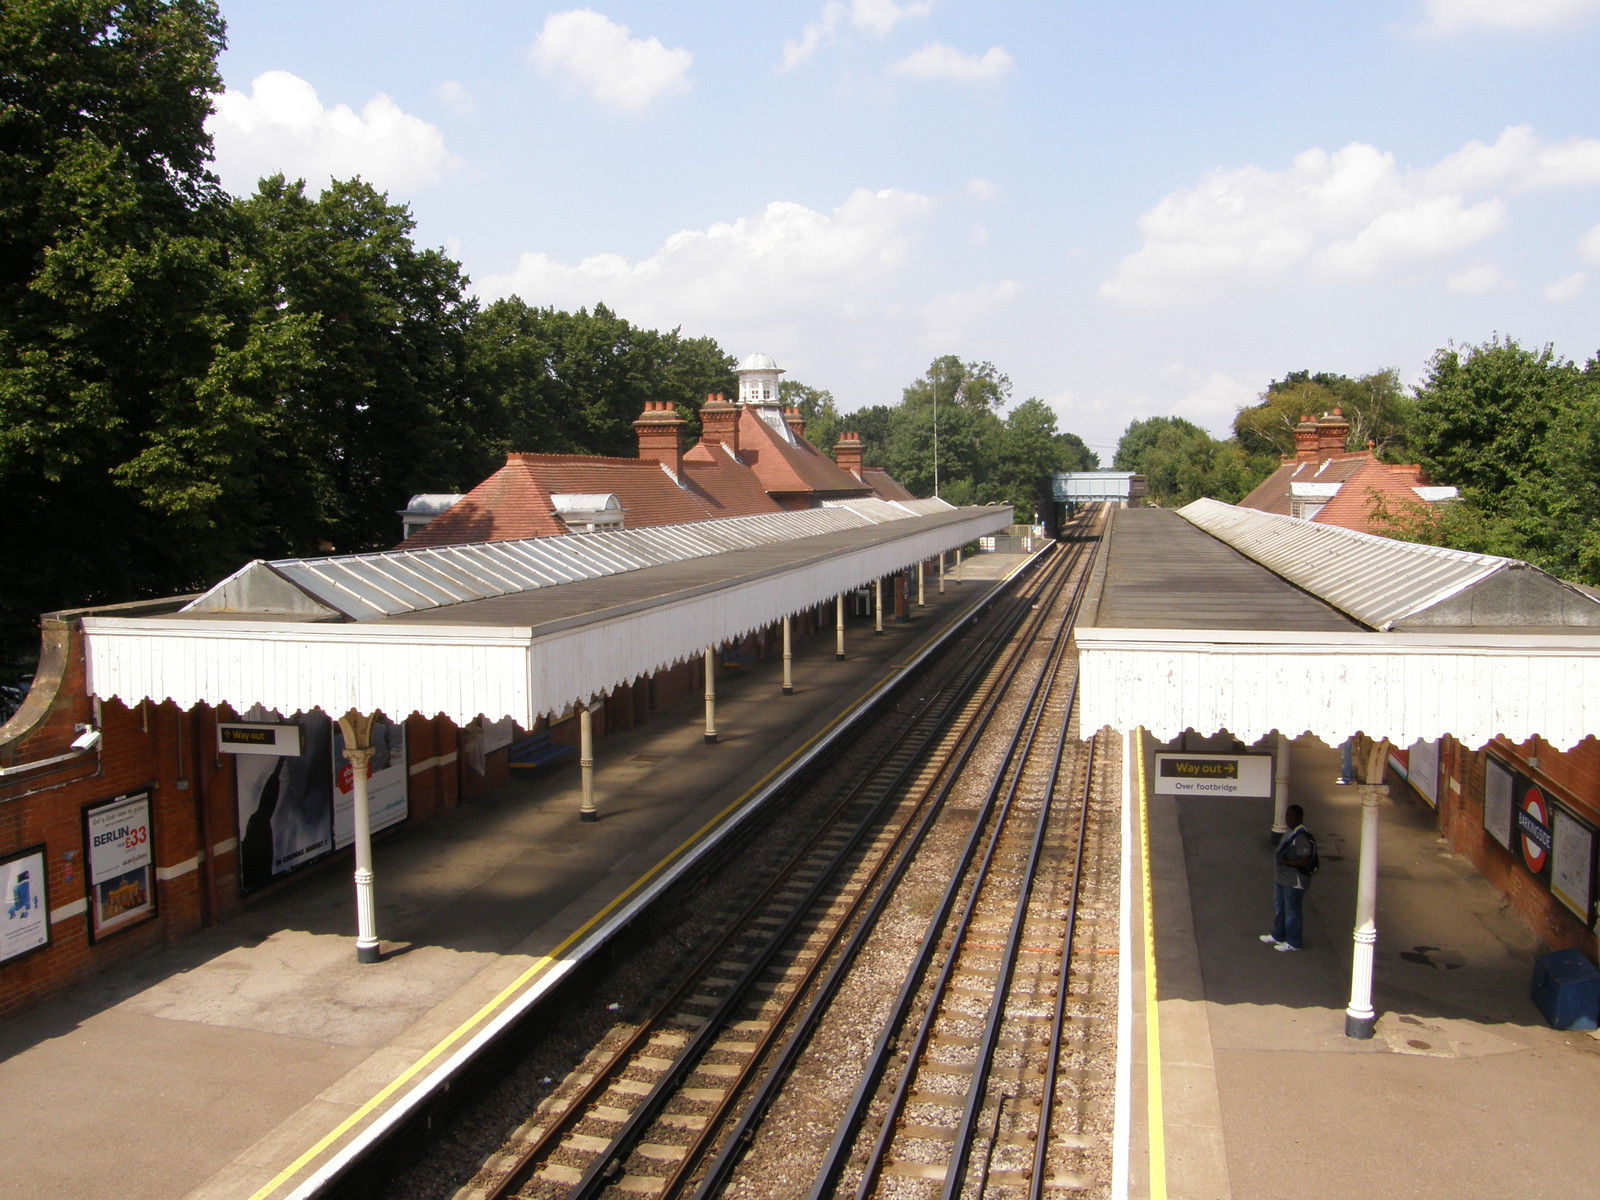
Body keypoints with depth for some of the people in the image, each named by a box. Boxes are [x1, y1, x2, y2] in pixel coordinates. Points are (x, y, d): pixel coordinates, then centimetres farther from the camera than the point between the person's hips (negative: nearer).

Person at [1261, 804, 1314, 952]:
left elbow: (1304, 861, -28)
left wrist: (1285, 862, -25)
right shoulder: (1290, 832, 6)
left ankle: (1293, 942, 19)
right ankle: (1278, 936, 38)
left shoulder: (1302, 837, -25)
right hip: (1281, 878, 10)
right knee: (1279, 906, 22)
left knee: (1292, 911, 4)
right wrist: (1279, 858, 8)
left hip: (1294, 882, -10)